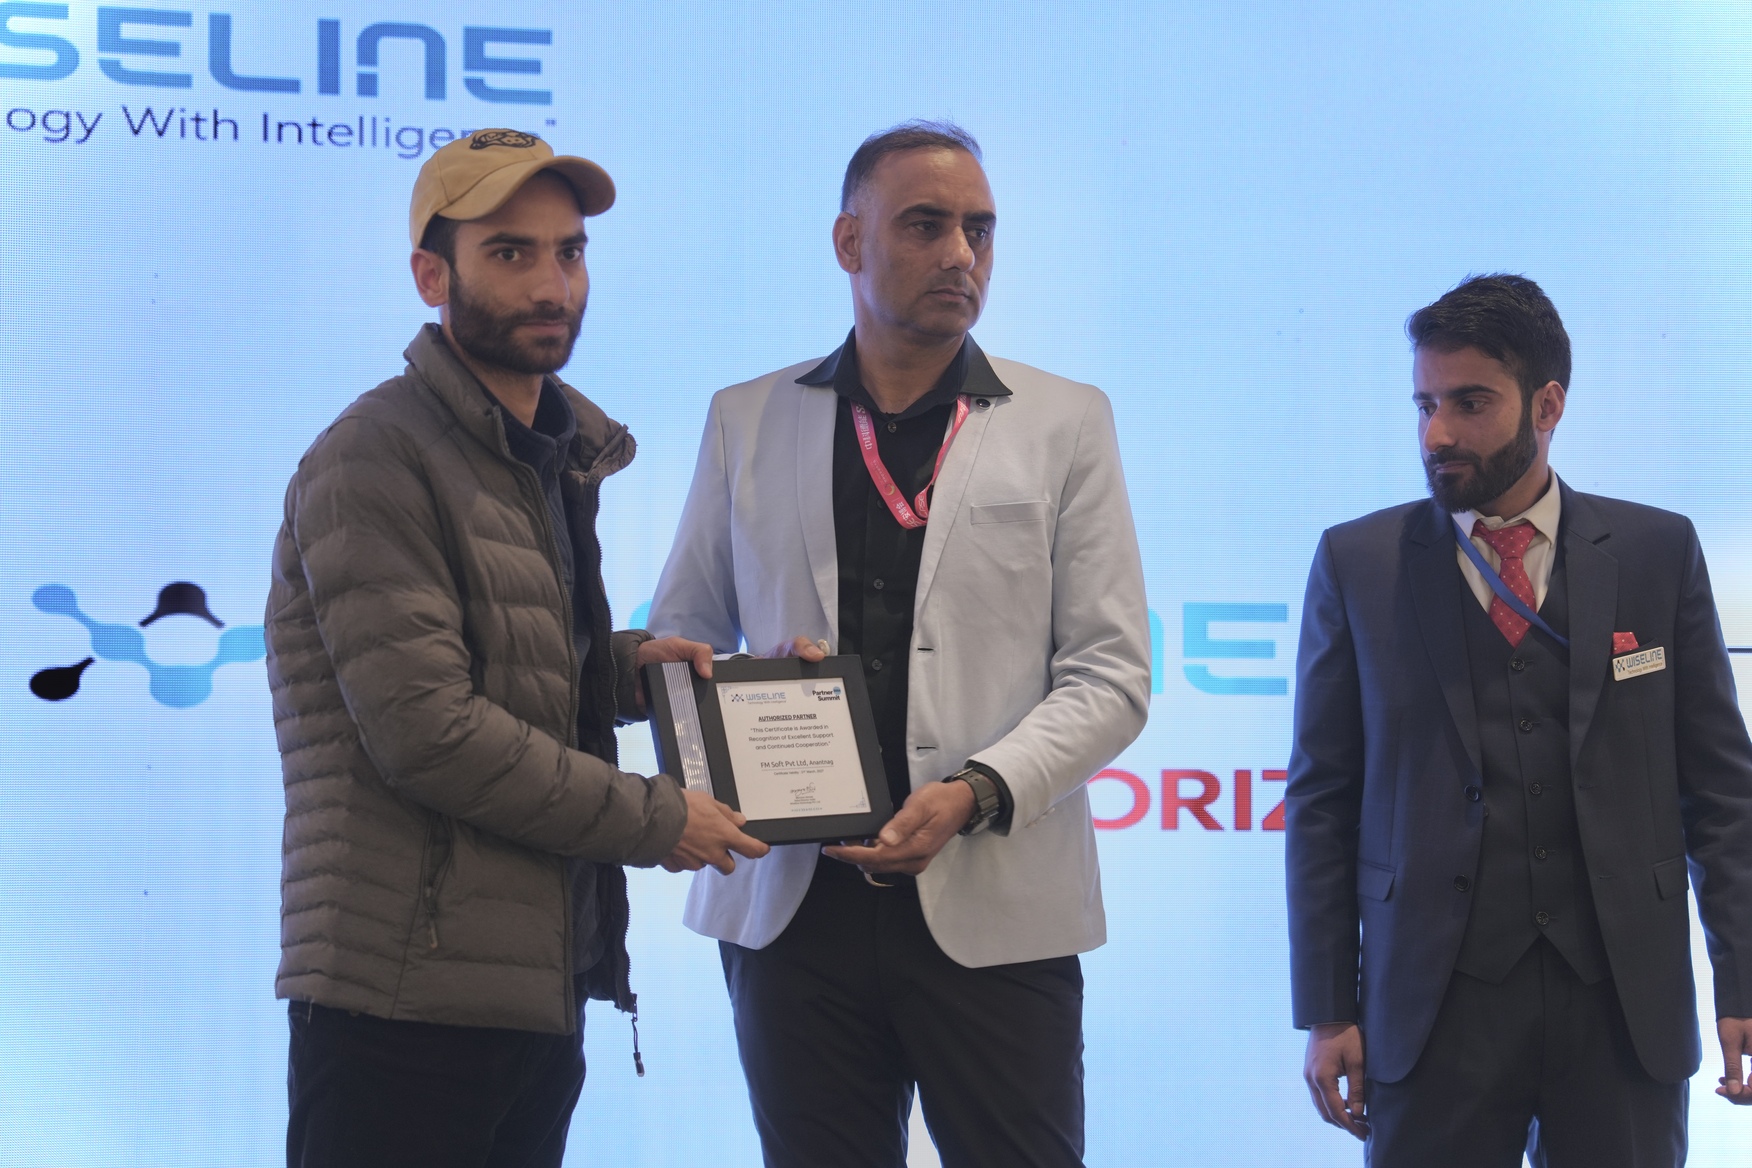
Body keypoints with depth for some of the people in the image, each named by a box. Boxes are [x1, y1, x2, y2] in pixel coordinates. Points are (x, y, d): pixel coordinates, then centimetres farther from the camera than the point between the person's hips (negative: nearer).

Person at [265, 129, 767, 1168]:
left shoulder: (555, 458, 17)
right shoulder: (376, 461, -12)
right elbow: (423, 729, -19)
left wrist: (623, 664, 6)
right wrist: (656, 820, -12)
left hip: (539, 990, 9)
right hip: (411, 996, -8)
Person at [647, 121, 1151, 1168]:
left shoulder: (1067, 424, 7)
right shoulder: (746, 421, 12)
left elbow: (1110, 672, 1)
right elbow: (676, 636, 16)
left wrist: (974, 791, -15)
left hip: (996, 910, -1)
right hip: (794, 905, 2)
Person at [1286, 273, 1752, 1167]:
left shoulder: (1658, 553, 5)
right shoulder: (1356, 563, 4)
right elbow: (1323, 798, 4)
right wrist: (1327, 1010, 0)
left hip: (1624, 997, 1)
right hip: (1434, 995, 0)